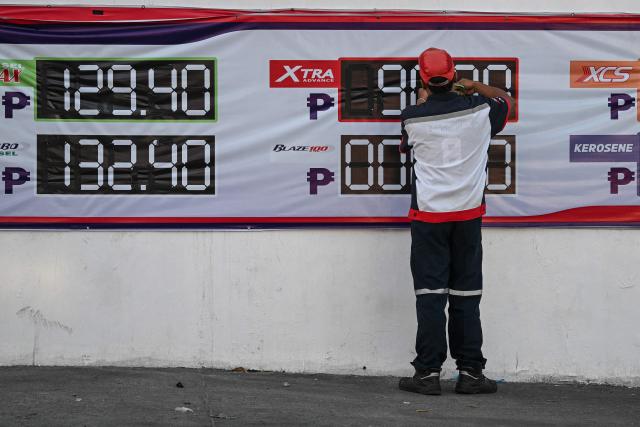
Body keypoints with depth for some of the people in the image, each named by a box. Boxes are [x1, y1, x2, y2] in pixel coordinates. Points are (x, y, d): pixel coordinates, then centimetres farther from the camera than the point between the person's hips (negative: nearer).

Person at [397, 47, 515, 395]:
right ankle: (470, 372, 8)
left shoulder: (412, 117, -7)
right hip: (468, 213, 2)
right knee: (466, 294, 6)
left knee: (430, 293, 1)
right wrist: (475, 86, 31)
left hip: (428, 214, -1)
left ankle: (428, 372, 0)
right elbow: (508, 101, 21)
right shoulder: (479, 109, -3)